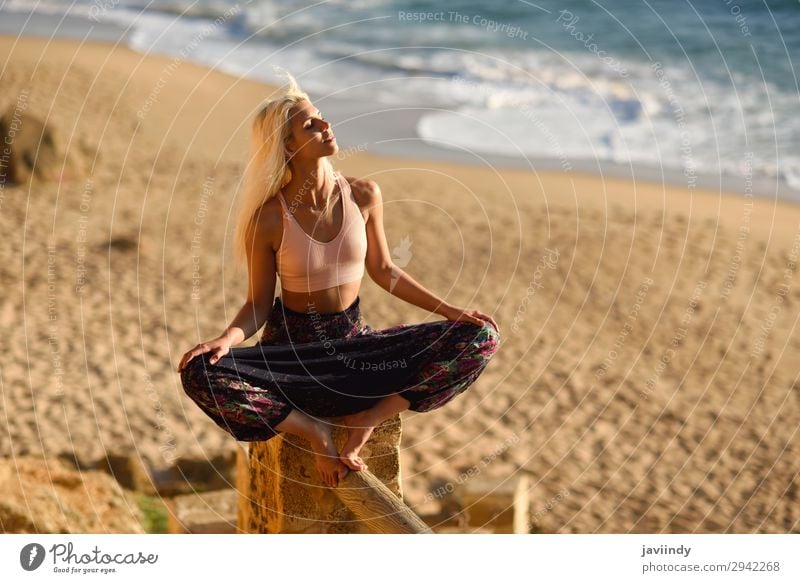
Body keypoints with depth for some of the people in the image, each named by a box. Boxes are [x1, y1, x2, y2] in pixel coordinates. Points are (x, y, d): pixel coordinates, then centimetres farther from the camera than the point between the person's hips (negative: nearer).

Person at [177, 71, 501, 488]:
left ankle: (368, 419, -13)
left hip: (354, 344, 3)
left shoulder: (363, 195, -5)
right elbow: (258, 304, -3)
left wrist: (448, 310, 2)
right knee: (200, 375, -33)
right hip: (292, 347, -3)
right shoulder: (269, 219, -12)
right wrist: (228, 338, -25)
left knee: (481, 338, -14)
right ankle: (312, 430, -13)